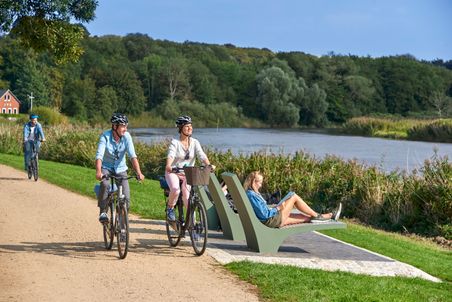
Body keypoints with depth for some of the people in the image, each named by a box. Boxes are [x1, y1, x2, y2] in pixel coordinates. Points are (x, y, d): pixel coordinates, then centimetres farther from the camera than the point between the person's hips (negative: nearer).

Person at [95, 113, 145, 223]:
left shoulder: (126, 136, -15)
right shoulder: (105, 136, -20)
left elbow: (132, 156, -22)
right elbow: (99, 155, -30)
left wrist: (139, 172, -35)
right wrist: (98, 172, -47)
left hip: (120, 168, 2)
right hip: (106, 167, -2)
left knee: (126, 197, -10)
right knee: (105, 184, -33)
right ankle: (103, 212, -19)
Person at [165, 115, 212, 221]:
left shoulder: (194, 142, -1)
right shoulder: (175, 142, -11)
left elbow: (202, 155, -14)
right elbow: (171, 155, -27)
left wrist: (209, 165, -33)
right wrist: (168, 166, -47)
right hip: (173, 172, -3)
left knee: (186, 193, -18)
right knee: (175, 189, -29)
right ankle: (170, 208, -2)